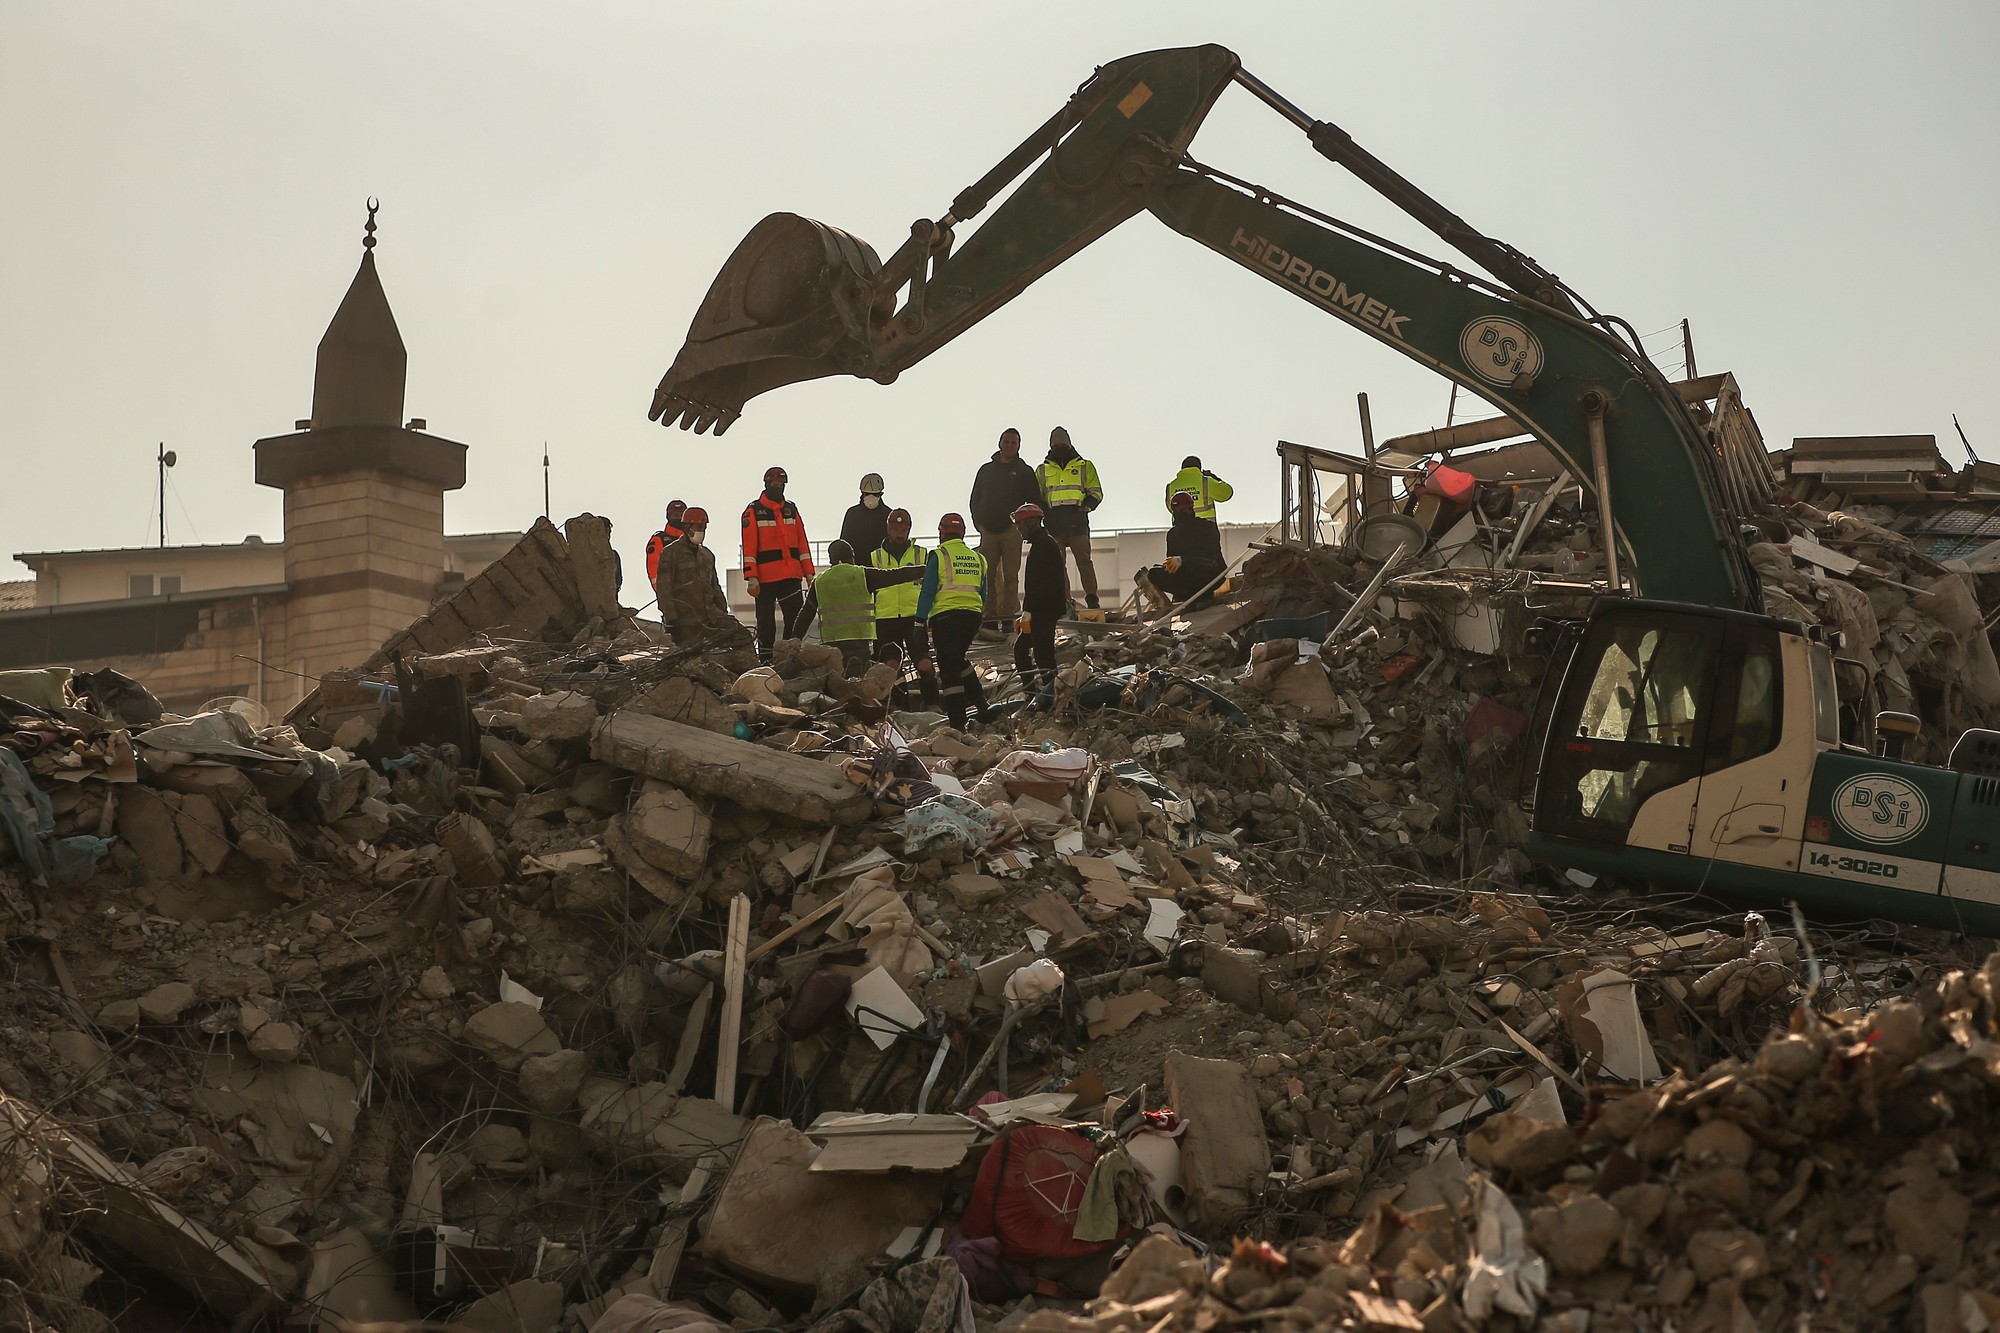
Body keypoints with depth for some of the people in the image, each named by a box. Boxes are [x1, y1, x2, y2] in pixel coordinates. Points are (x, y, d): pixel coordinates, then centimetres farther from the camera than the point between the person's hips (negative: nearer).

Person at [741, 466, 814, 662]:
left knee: (796, 619, 1)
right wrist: (751, 577, -15)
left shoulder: (791, 509, 15)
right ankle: (765, 662, 6)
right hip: (766, 577, -5)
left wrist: (808, 572, 9)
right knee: (766, 622, 2)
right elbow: (749, 547, -7)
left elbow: (802, 542, 16)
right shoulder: (754, 511, -1)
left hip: (791, 575, 5)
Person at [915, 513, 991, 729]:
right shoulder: (977, 558, 13)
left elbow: (927, 592, -7)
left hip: (945, 616, -5)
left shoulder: (938, 556, -3)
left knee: (949, 669, -2)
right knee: (958, 660, 25)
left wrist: (920, 621, -3)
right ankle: (981, 704, 14)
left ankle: (958, 724, -4)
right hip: (972, 616, 5)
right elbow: (983, 595, 18)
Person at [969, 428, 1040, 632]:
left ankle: (1008, 617, -7)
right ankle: (990, 617, 2)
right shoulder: (986, 470, 16)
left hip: (1012, 531, -3)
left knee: (1010, 576, -6)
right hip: (988, 531, 3)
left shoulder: (1024, 471, 9)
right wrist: (979, 523, 4)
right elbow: (975, 500, 18)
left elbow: (1035, 501, 7)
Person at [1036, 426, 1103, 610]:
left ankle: (1092, 600, -12)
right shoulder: (1042, 470, 21)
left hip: (1077, 521, -2)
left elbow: (1096, 492, 11)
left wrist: (1086, 504, -8)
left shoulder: (1085, 466, 16)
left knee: (1084, 560, -10)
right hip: (1053, 522, 2)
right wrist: (1043, 509, 0)